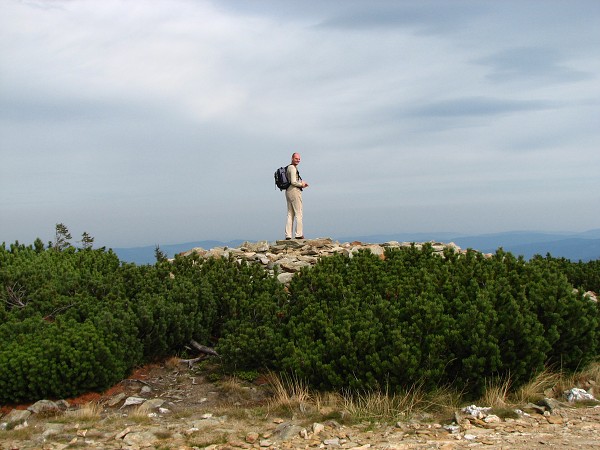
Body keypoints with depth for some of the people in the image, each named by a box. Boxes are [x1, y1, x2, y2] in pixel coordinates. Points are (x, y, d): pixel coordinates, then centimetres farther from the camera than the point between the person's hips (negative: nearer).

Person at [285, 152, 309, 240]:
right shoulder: (293, 168, -11)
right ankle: (299, 234, -9)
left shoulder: (288, 167, 20)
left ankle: (288, 235, 5)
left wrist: (301, 184, 15)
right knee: (298, 214, -7)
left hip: (288, 191, 10)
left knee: (290, 214, 8)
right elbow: (293, 182, -20)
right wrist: (302, 184, -3)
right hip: (294, 191, -10)